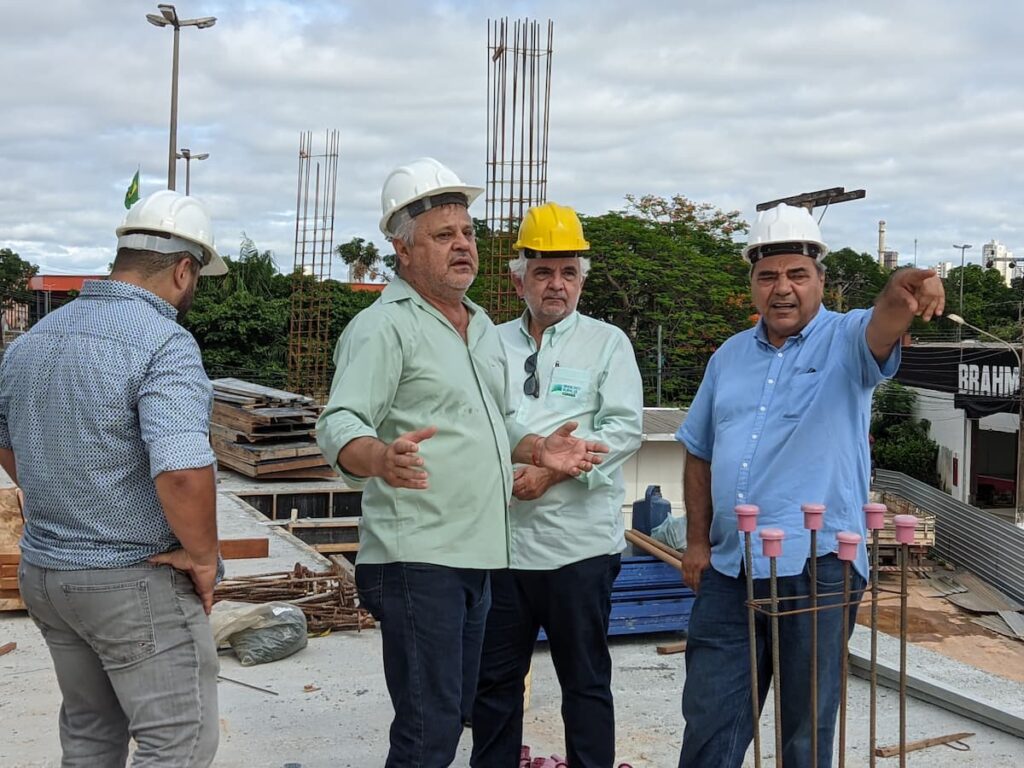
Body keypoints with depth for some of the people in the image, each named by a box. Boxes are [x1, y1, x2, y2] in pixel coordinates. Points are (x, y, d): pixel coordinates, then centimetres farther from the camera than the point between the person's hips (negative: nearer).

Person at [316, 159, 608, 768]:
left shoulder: (484, 327, 17)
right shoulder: (384, 326, -9)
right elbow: (340, 425, -21)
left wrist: (538, 449, 10)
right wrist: (383, 458, -42)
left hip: (478, 557, 8)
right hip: (418, 558, -8)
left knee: (452, 716, 17)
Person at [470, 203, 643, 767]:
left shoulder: (607, 343, 3)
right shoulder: (494, 343, 13)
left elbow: (625, 429, -8)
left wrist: (552, 469, -16)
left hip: (577, 543, -3)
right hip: (500, 538, 4)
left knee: (586, 678, 7)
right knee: (494, 676, 12)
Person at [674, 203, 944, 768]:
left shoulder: (846, 341, -2)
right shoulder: (730, 357, 11)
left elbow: (881, 329, -27)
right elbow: (700, 453, 17)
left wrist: (901, 294, -50)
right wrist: (697, 541, 10)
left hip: (815, 567, -4)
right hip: (728, 570, 4)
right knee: (709, 720, 11)